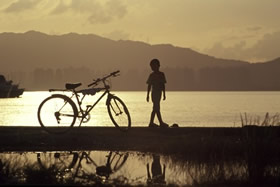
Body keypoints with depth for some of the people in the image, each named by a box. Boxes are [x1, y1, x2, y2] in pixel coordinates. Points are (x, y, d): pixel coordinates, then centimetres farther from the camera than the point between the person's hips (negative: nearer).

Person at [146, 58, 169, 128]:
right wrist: (148, 95, -2)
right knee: (157, 108, -6)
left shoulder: (161, 74, 8)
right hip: (154, 93, -6)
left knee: (155, 109, 8)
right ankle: (161, 123, -8)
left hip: (159, 93, 6)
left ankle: (151, 123, 13)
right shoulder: (152, 75, -3)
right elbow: (149, 86, 0)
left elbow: (163, 85, 12)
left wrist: (164, 94, 10)